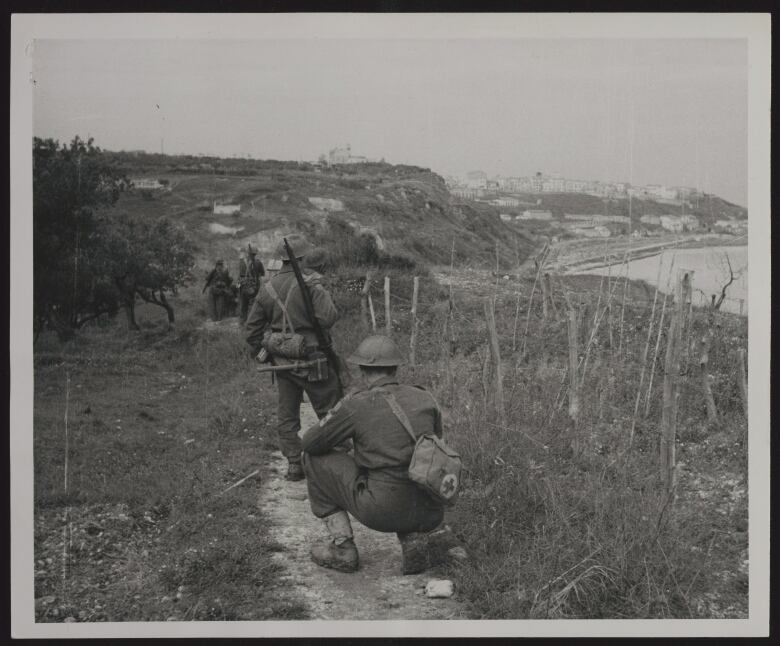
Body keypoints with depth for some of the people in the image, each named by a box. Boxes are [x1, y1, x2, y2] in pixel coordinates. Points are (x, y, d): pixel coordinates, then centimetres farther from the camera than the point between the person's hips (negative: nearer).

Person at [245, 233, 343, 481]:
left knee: (287, 413, 14)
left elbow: (253, 327, 8)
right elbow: (328, 317, -24)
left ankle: (293, 463, 17)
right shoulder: (309, 283, -16)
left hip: (281, 360, 6)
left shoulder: (267, 289, 3)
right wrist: (325, 298, -3)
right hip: (310, 358, -5)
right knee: (330, 409, 8)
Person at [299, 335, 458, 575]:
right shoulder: (425, 398, 6)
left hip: (383, 510, -5)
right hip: (429, 512, 5)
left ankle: (341, 547, 16)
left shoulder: (355, 405, -7)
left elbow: (310, 442, 5)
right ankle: (424, 534, 11)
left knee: (315, 459, 13)